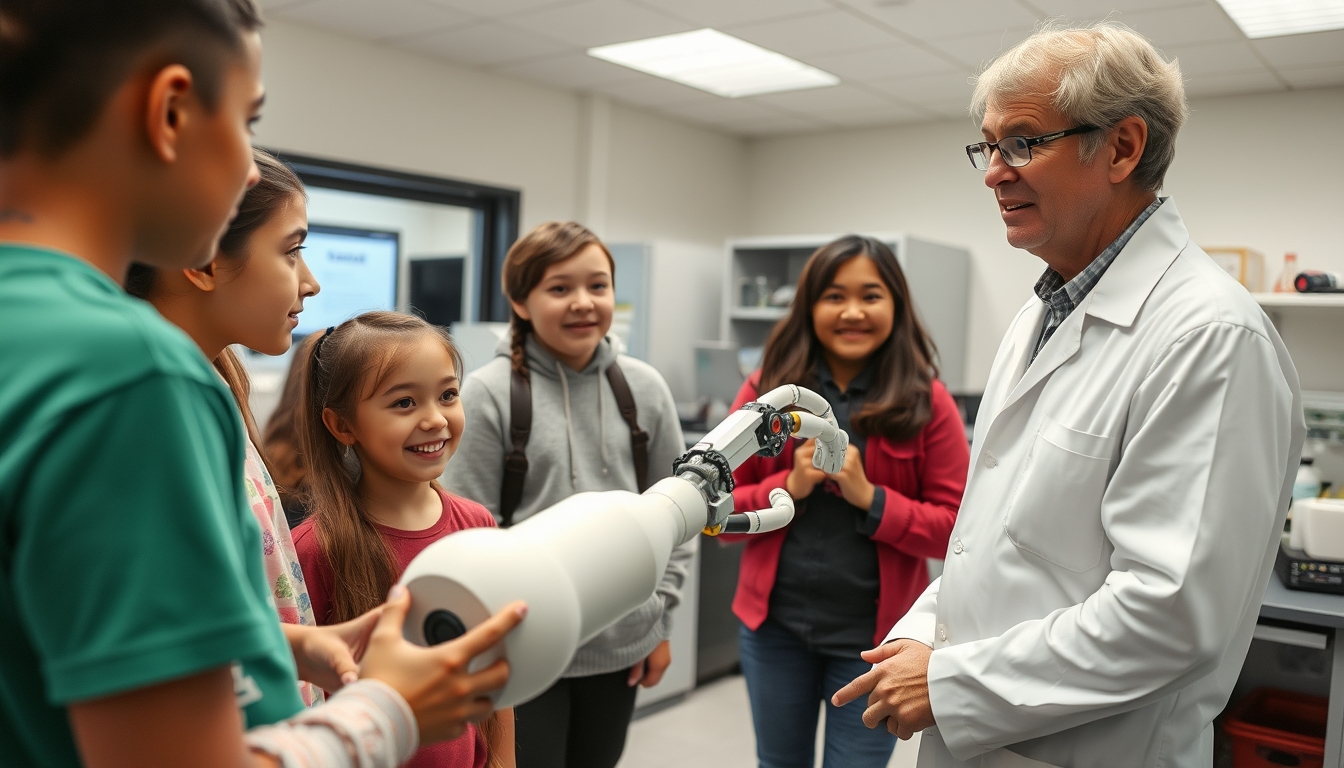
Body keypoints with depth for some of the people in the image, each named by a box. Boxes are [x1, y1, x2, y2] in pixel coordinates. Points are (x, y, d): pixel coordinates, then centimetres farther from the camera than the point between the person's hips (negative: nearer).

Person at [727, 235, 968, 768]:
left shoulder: (927, 403, -7)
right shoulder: (766, 391, -3)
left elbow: (957, 531, -8)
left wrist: (869, 497, -20)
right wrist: (789, 487, -17)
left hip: (875, 634, -2)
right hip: (773, 623, 2)